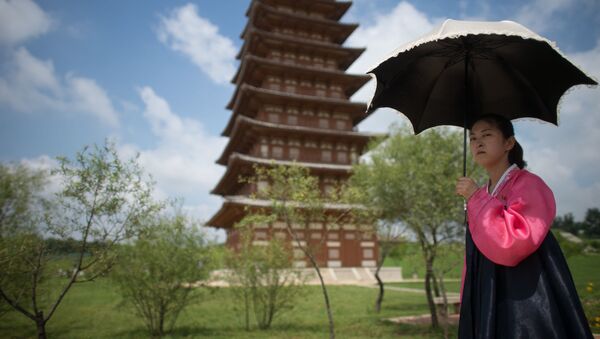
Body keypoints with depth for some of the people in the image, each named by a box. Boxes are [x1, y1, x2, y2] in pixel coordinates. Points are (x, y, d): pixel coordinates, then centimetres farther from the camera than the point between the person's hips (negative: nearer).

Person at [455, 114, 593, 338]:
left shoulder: (528, 185, -11)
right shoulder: (481, 198, 11)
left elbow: (513, 243, -27)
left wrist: (475, 199, -19)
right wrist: (467, 304, 14)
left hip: (524, 306, -6)